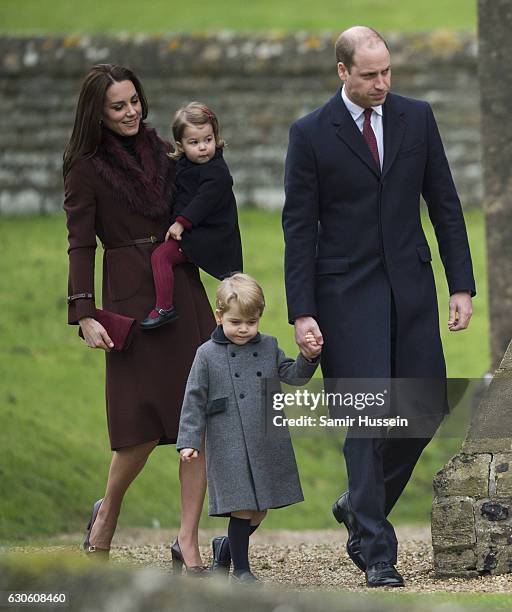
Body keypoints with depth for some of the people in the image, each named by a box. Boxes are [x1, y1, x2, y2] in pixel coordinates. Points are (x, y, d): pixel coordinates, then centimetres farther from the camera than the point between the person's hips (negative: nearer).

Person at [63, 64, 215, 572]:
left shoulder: (162, 154, 11)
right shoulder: (87, 168, -4)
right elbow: (80, 245, -6)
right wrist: (85, 315, -13)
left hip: (183, 288, 5)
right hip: (131, 296, -5)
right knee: (146, 423, -7)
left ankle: (188, 539, -1)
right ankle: (108, 512, 21)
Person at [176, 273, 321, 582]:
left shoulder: (269, 347, 10)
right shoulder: (208, 355, 0)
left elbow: (290, 377, 12)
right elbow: (195, 402, -1)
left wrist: (307, 359, -7)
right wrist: (189, 442, -7)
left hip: (268, 444, 4)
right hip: (230, 446, -4)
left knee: (259, 511, 9)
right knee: (243, 509, -6)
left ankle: (227, 547, 32)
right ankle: (241, 569, 7)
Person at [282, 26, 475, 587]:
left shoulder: (417, 118, 5)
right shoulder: (310, 134, -5)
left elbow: (444, 204, 8)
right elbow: (299, 227, -4)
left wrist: (462, 285, 3)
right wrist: (301, 314, -9)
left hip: (411, 286, 4)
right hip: (348, 293, -4)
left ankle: (360, 506, 27)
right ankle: (375, 550, -1)